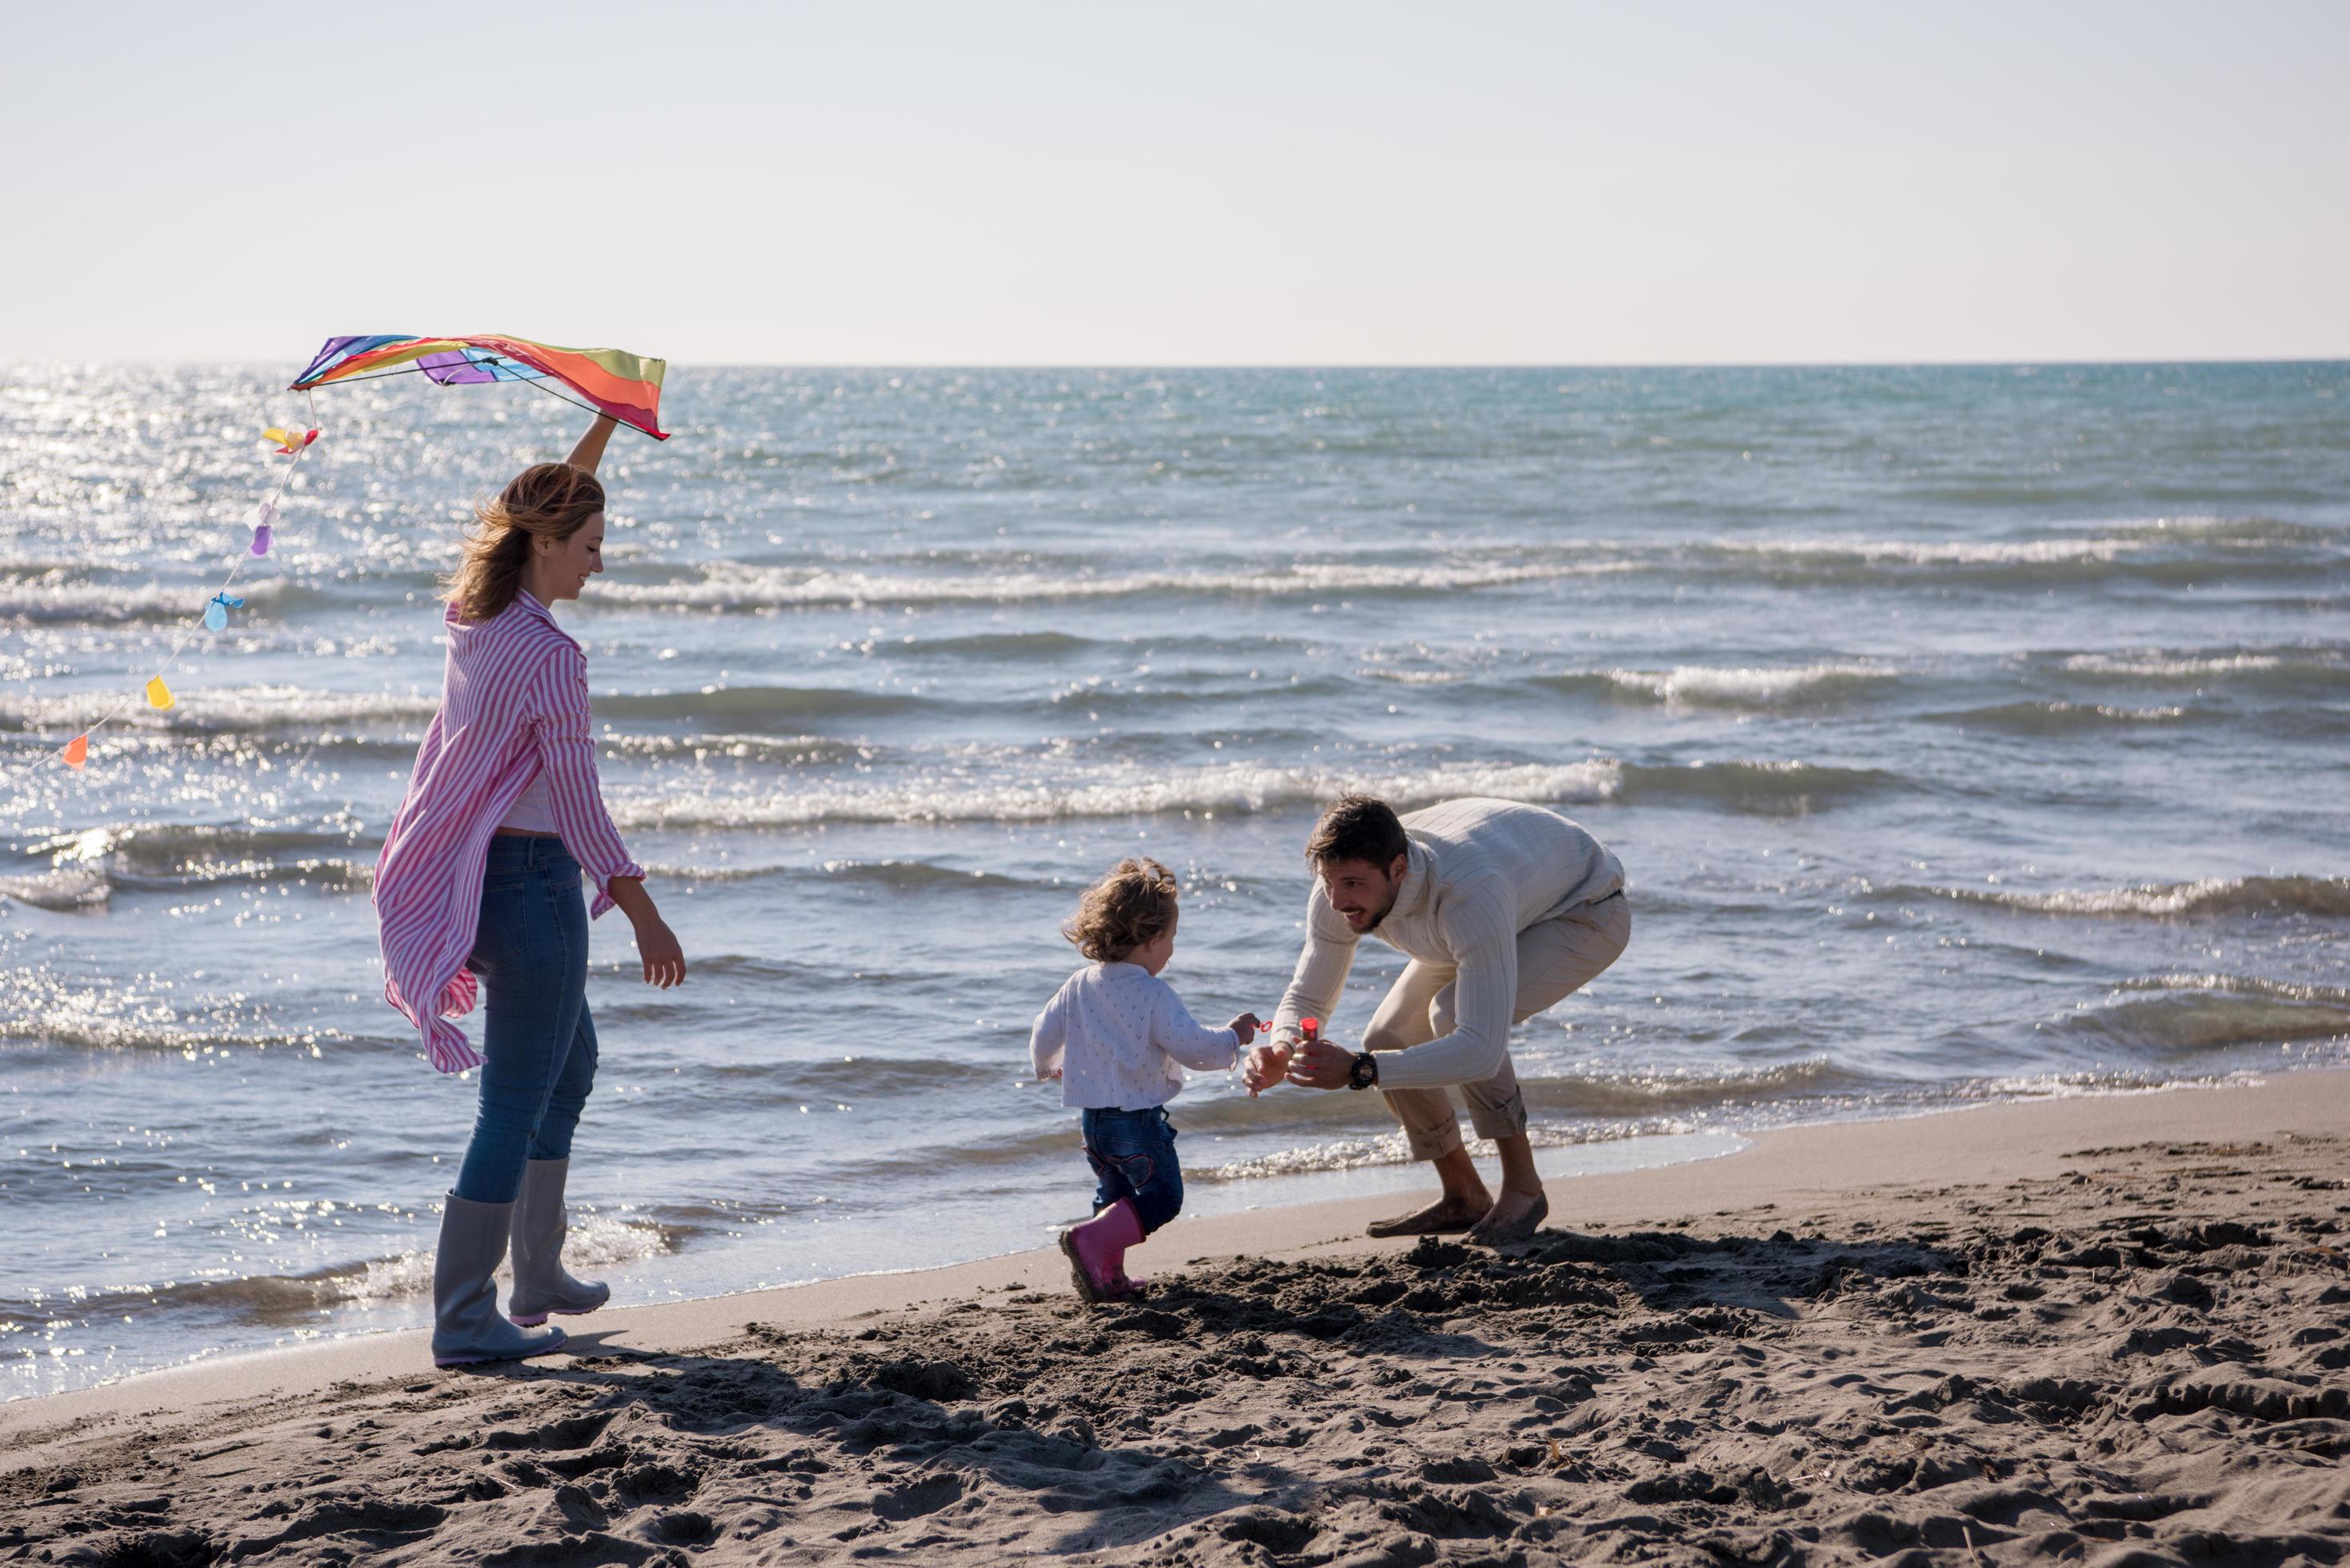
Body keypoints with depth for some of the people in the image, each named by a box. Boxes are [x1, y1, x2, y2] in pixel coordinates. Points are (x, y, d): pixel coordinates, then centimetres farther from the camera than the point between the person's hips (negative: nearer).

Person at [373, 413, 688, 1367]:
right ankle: (463, 1321, 0)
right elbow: (579, 803, -18)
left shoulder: (475, 617, 4)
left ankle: (538, 1275, 34)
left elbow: (544, 507, 24)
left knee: (570, 1071, 25)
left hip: (479, 877, 10)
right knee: (516, 1107, -3)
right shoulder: (549, 656, -20)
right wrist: (647, 919, -11)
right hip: (532, 880, -10)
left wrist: (607, 425, 26)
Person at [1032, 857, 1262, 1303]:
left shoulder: (1078, 986, 4)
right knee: (1161, 1196, 1)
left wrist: (1049, 1065, 33)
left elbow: (1043, 1037, 11)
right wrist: (1232, 1037, 1)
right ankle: (1090, 1241, -16)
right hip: (1138, 1116, -7)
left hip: (1092, 1115, 7)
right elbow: (1190, 1046, -17)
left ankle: (1109, 1275, 21)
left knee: (1115, 1195, 22)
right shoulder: (1153, 995, -16)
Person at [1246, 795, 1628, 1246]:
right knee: (1388, 1039, -5)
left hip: (1587, 913, -7)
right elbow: (1306, 997, -12)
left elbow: (1482, 1050, -48)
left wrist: (1359, 1071, -54)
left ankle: (1523, 1187, -14)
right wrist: (1281, 1051, -35)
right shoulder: (1341, 889, -24)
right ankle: (1463, 1197, 14)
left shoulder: (1470, 895, -45)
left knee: (1454, 1013, -31)